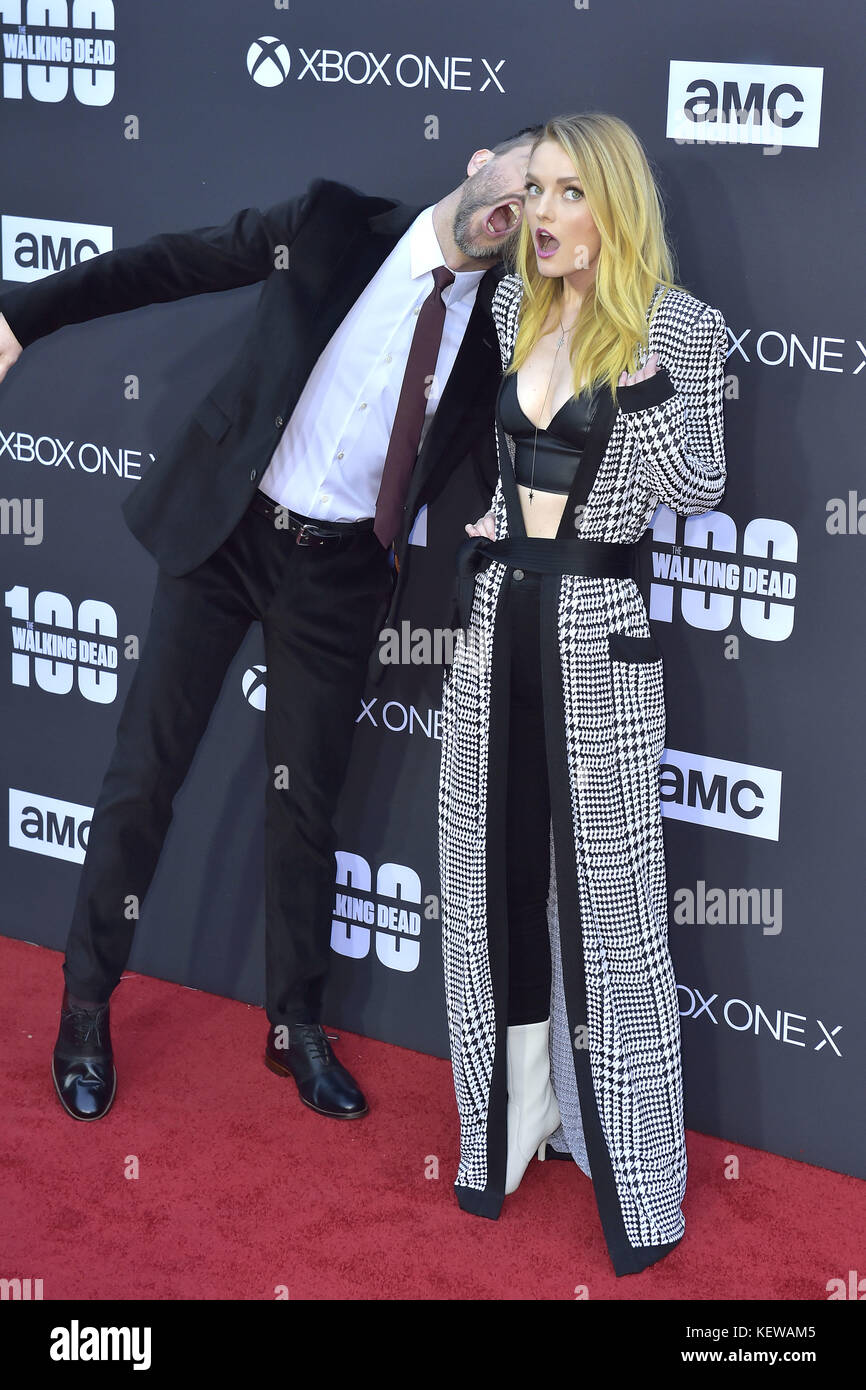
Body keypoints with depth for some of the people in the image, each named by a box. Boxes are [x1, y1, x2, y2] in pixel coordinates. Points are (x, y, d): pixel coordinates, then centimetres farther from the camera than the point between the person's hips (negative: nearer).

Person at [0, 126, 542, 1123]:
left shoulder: (501, 326, -5)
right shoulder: (334, 227, -8)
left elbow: (499, 479, 0)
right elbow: (173, 262, -2)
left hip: (341, 570, 1)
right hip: (226, 525, -1)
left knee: (305, 801, 9)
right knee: (144, 772, 4)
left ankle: (297, 1026, 29)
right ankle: (86, 1006, 21)